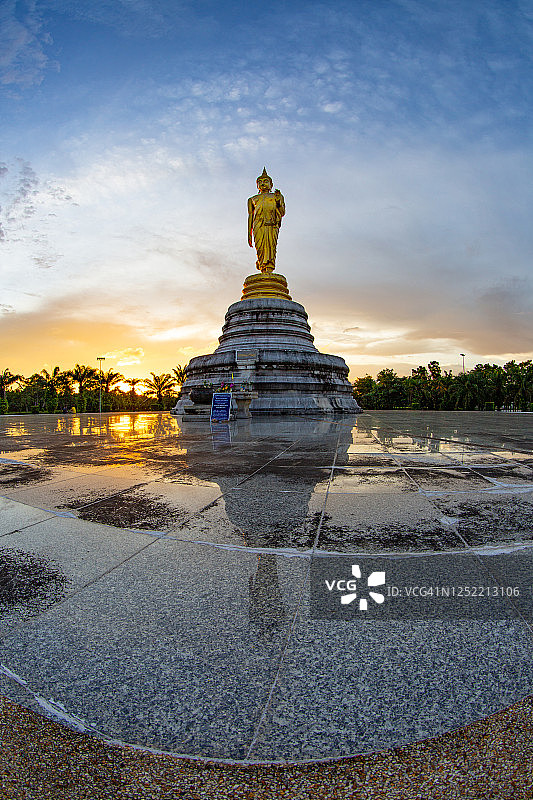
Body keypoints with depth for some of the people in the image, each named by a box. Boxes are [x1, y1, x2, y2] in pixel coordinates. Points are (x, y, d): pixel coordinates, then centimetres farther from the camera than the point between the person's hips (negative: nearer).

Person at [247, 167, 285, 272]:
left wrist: (278, 202, -3)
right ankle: (262, 269, -5)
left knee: (271, 247, -17)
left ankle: (269, 270, -25)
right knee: (260, 248, -15)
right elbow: (250, 216, 22)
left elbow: (282, 212, 16)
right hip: (258, 225, 1)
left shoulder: (276, 196, 26)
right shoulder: (253, 199, 28)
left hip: (272, 224, -1)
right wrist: (249, 233, 11)